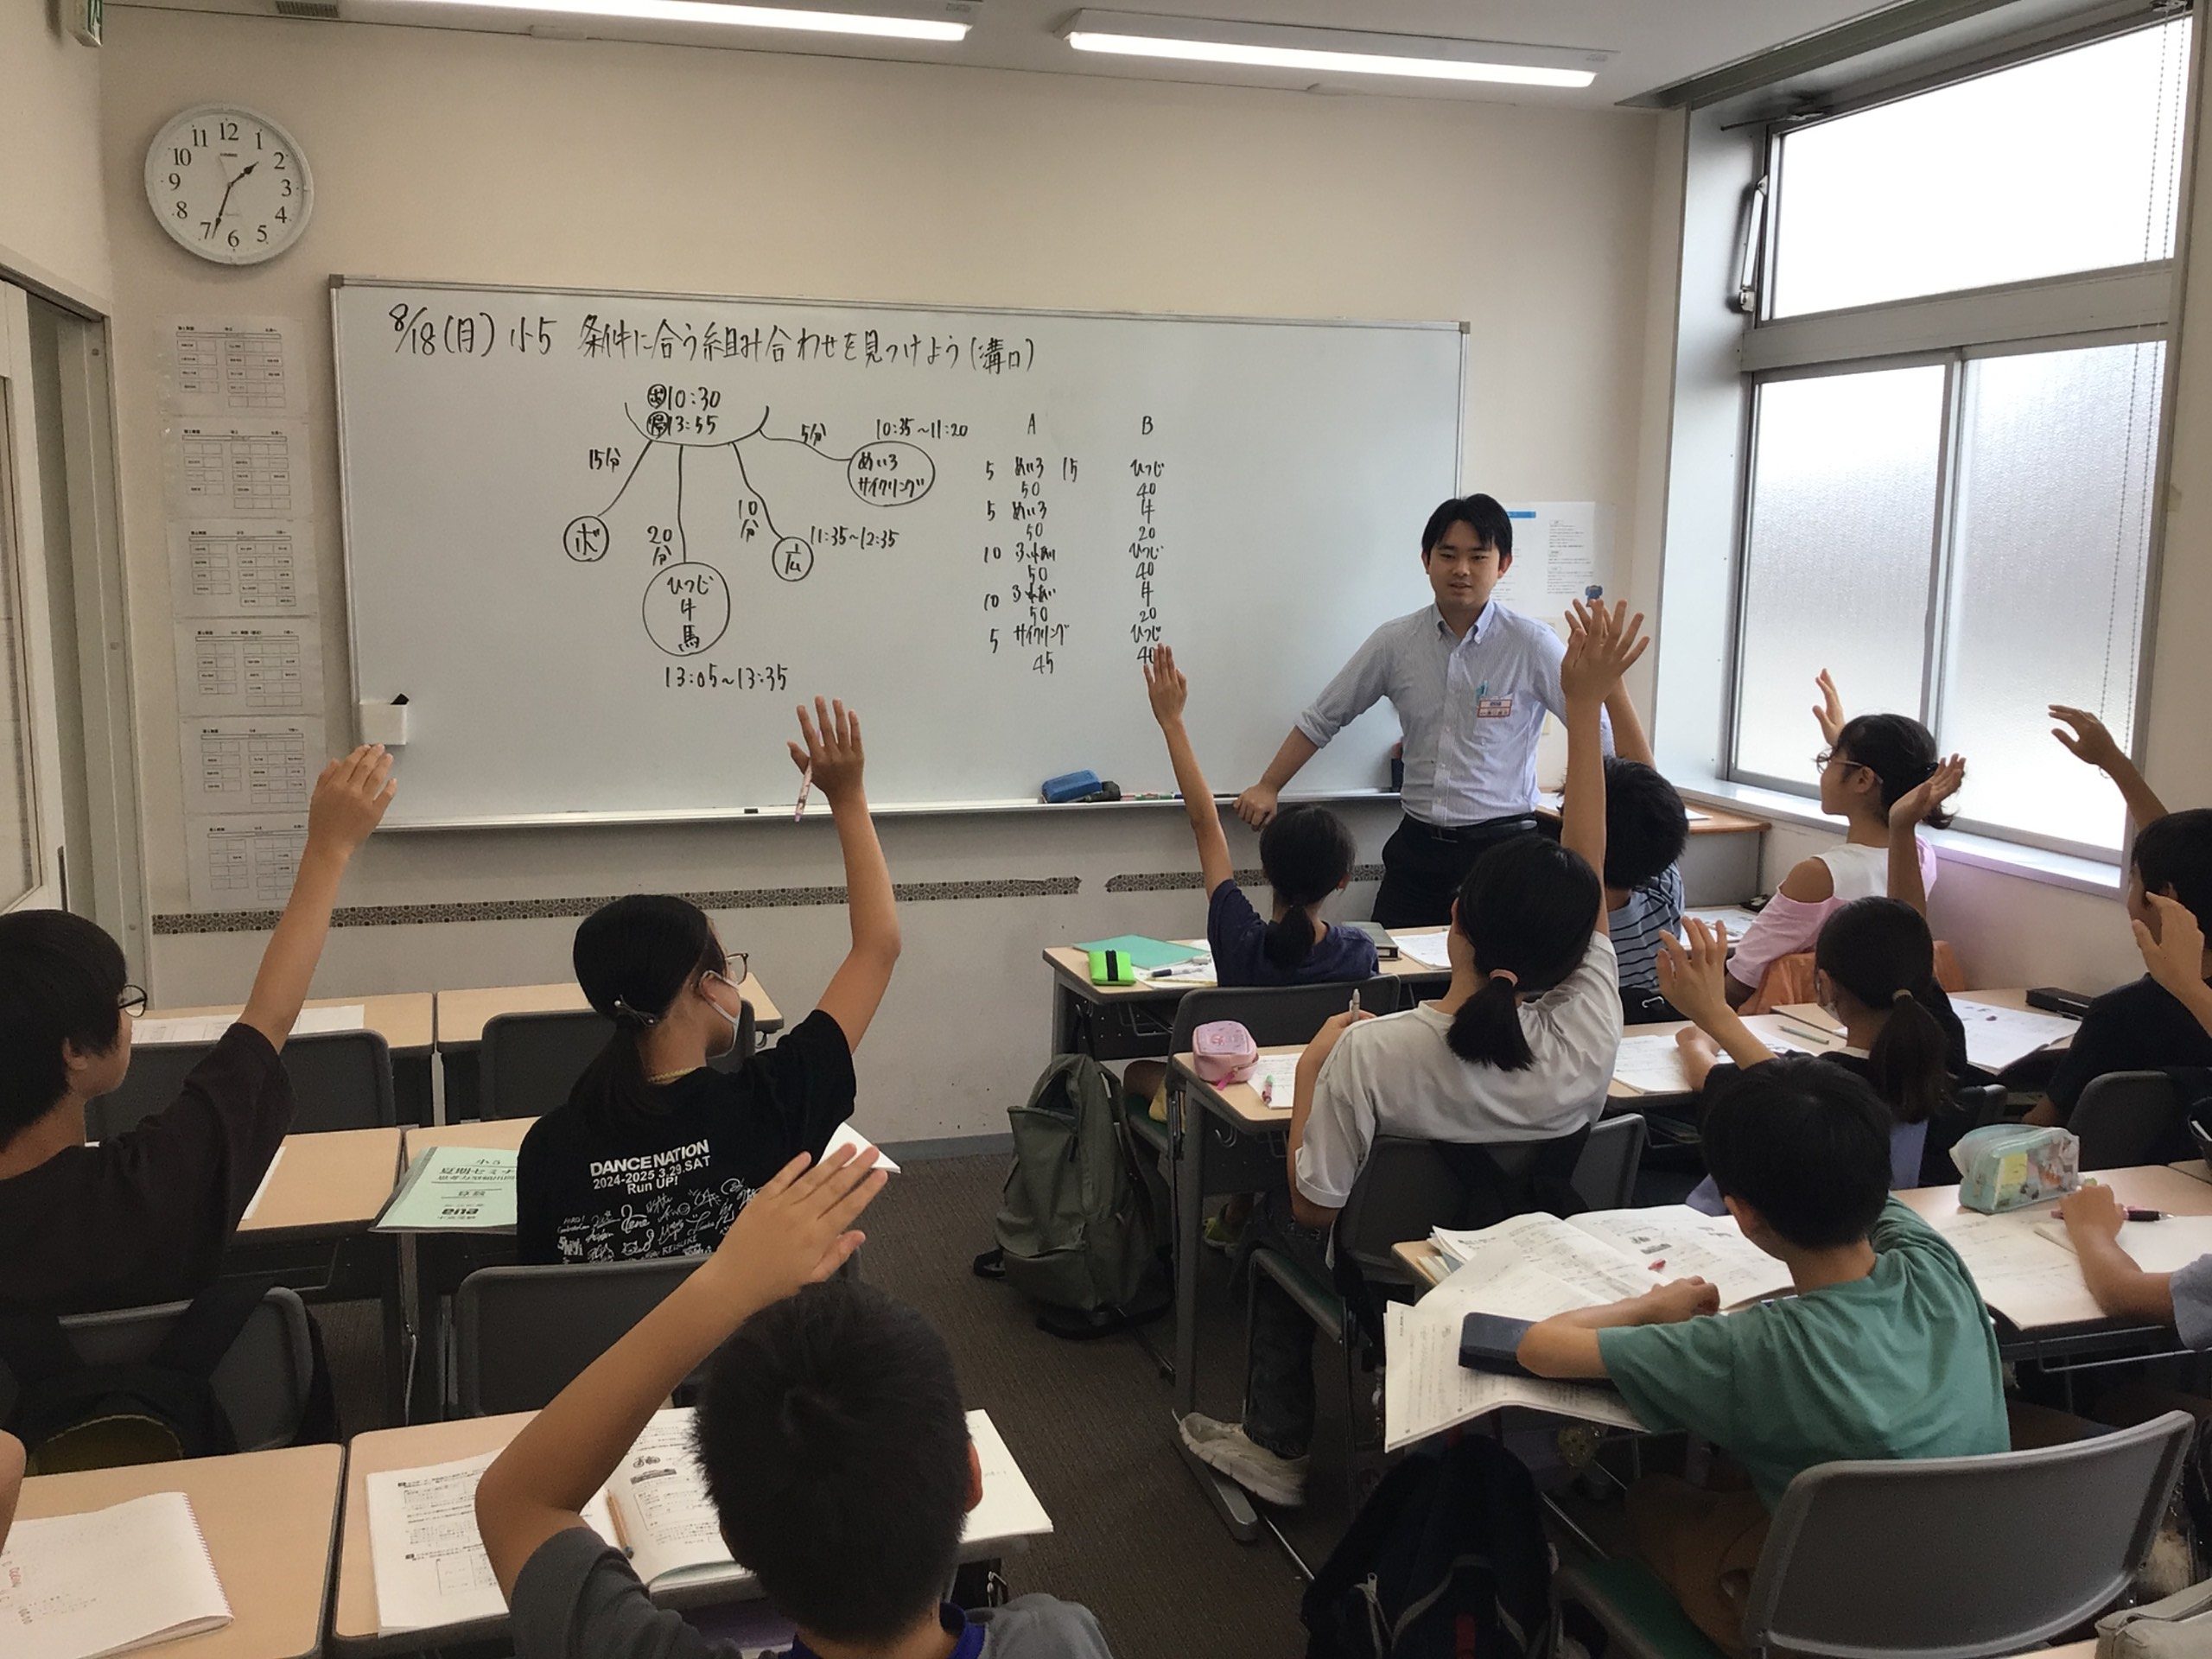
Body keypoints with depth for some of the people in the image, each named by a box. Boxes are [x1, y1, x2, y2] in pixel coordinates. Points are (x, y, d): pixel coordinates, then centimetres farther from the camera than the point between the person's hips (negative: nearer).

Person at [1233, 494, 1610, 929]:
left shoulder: (1531, 644, -6)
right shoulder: (1394, 643, 3)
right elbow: (1322, 719, 10)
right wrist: (1268, 788, 8)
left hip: (1501, 844, -3)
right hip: (1418, 844, 3)